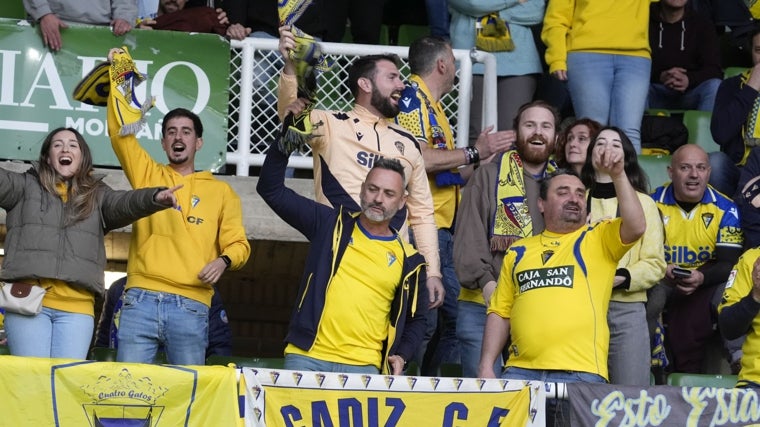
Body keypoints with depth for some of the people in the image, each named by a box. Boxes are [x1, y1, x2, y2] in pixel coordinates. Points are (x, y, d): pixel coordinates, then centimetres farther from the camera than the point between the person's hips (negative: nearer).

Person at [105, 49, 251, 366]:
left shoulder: (221, 192, 17)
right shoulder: (147, 175, 18)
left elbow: (238, 243, 13)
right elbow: (120, 132, 8)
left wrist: (224, 260, -10)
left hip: (190, 306, -1)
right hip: (141, 300, 1)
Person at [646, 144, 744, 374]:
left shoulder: (725, 209, -1)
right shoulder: (652, 204, -2)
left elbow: (729, 263, -6)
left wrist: (702, 277, -28)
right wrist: (662, 271, -28)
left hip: (707, 282, 0)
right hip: (661, 282, 0)